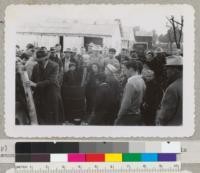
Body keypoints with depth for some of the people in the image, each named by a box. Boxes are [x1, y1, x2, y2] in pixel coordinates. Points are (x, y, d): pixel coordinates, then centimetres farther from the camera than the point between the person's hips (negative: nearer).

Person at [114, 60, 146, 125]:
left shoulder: (130, 83, -18)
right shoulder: (142, 81, 8)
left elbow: (126, 102, -19)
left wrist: (119, 116, -11)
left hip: (128, 117, -8)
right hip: (138, 115, 9)